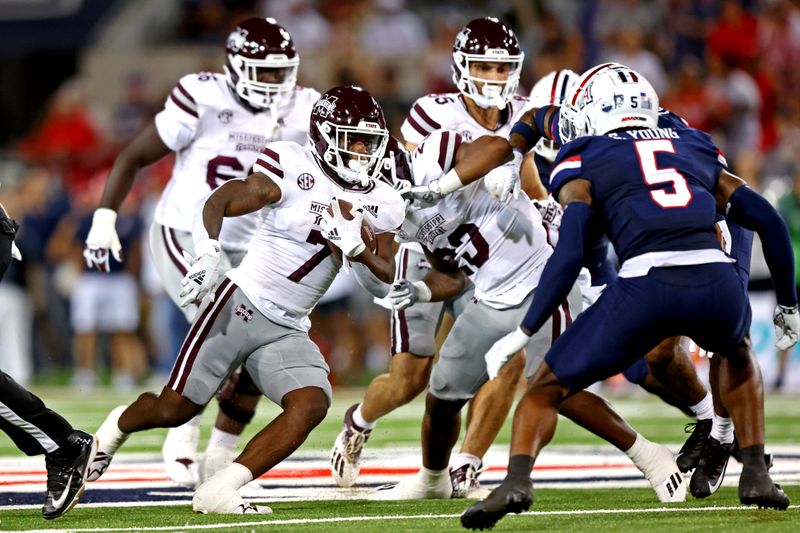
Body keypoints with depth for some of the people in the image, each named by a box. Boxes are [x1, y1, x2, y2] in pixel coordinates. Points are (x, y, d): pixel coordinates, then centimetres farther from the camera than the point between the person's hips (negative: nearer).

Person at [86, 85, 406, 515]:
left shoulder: (379, 205, 5)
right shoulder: (292, 169, -12)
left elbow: (385, 281, 5)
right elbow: (215, 205, -14)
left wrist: (356, 248, -15)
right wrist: (208, 254, -31)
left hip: (288, 332, 5)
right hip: (240, 305, -5)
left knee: (312, 406, -21)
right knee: (175, 409, -2)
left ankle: (218, 492, -19)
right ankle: (117, 426, 34)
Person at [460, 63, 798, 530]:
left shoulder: (584, 162, 17)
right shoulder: (696, 149, 29)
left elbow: (569, 256, 2)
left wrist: (525, 332, 5)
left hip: (646, 285, -3)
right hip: (718, 282, 3)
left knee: (547, 387, 15)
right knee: (738, 355, 39)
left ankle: (517, 480, -9)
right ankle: (756, 473, 26)